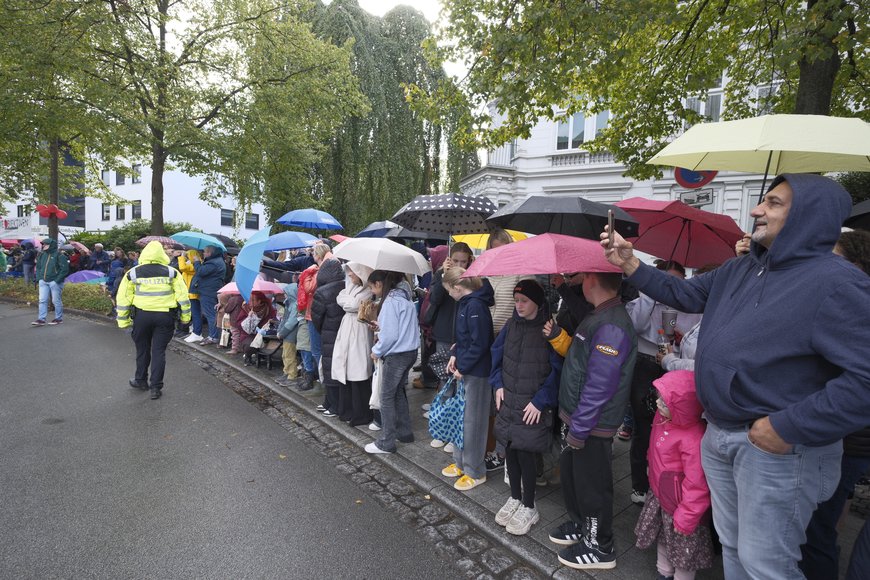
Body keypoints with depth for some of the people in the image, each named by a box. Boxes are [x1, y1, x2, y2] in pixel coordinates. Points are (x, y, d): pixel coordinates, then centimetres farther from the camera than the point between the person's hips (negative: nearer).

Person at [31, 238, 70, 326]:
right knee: (42, 300, 4)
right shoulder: (42, 254, 10)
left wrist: (57, 280, -16)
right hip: (43, 282, 6)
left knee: (56, 301, 2)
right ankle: (41, 319, 8)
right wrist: (39, 277, 9)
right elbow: (38, 266, 22)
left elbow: (65, 269, -13)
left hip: (54, 282, -6)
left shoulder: (59, 255, -10)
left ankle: (59, 318, 14)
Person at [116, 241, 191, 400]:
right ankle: (156, 387, 7)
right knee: (159, 351, 5)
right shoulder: (171, 272, 1)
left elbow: (123, 298, 3)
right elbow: (182, 295, 0)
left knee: (142, 349, 18)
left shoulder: (133, 273, 3)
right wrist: (185, 315, 8)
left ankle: (141, 380, 34)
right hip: (165, 316, 0)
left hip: (142, 315, 1)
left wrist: (123, 320, 11)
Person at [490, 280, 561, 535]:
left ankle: (529, 508, 22)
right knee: (510, 449, 13)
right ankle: (515, 498, 35)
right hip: (508, 401, 5)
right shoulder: (511, 325, 3)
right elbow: (496, 352, 14)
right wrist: (498, 384, 5)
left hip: (533, 407, -5)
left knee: (524, 452, -1)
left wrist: (540, 401, -14)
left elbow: (557, 370, -13)